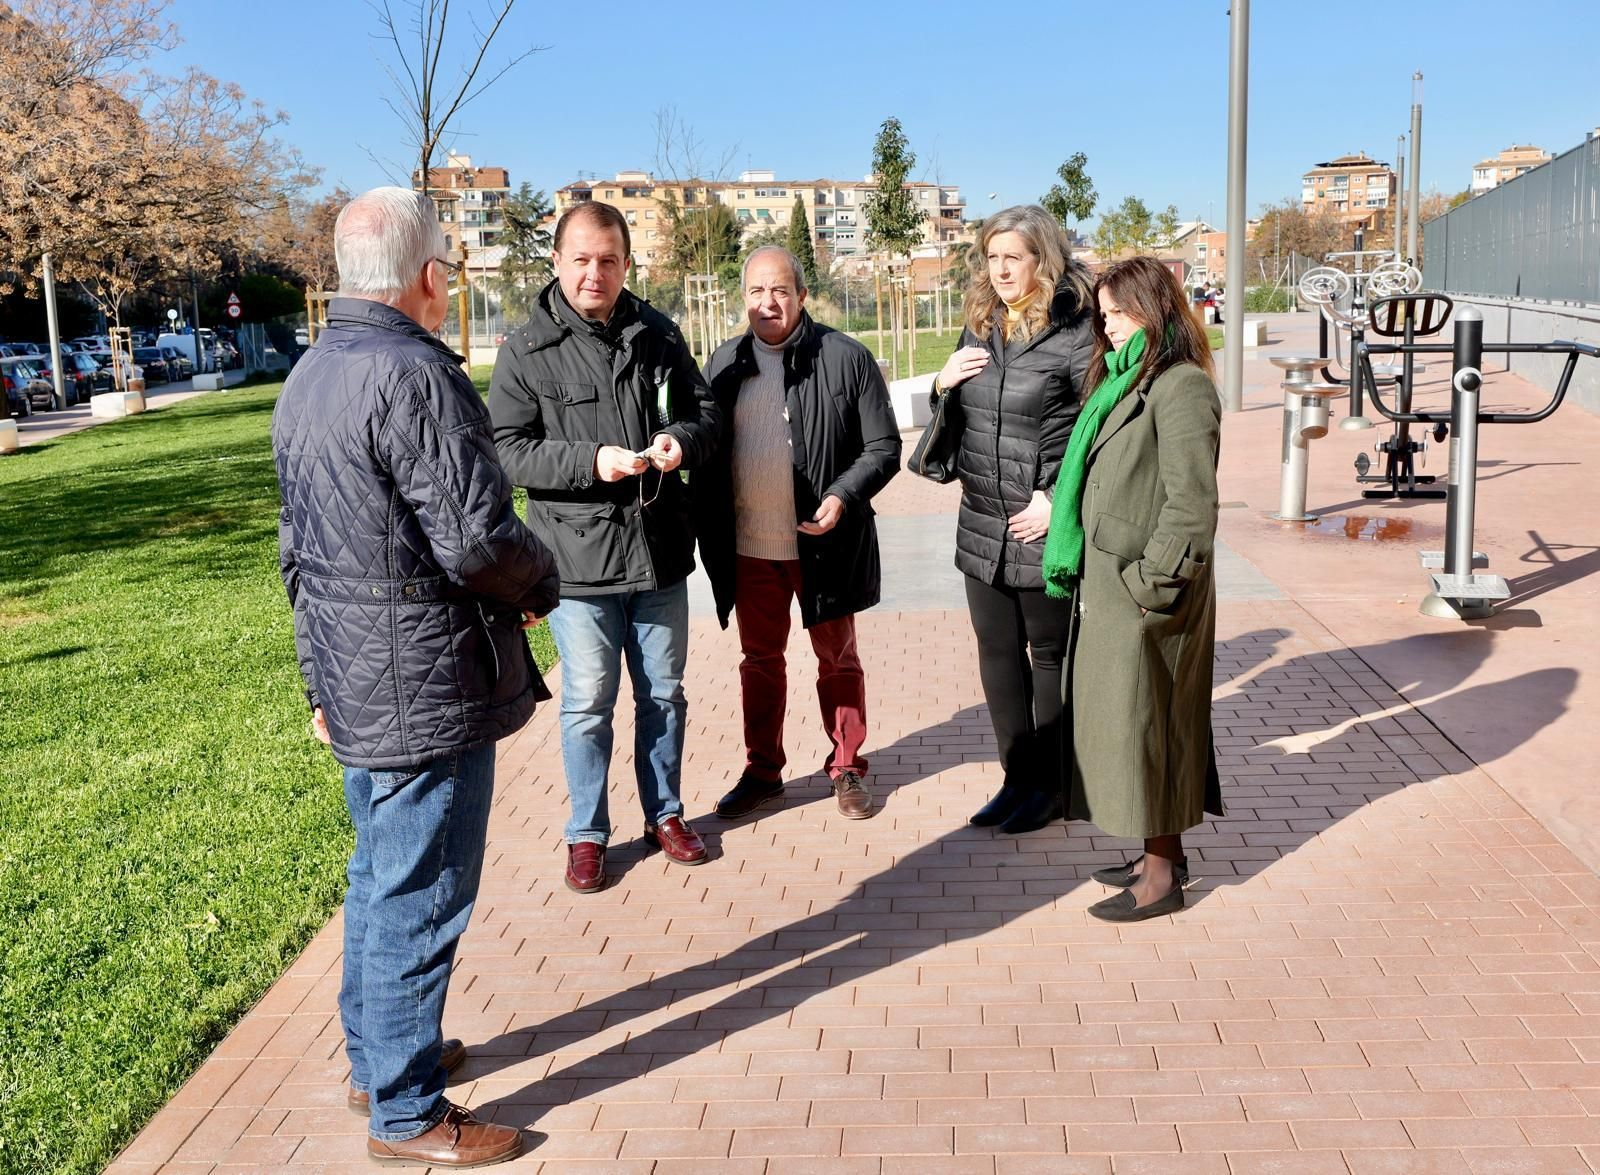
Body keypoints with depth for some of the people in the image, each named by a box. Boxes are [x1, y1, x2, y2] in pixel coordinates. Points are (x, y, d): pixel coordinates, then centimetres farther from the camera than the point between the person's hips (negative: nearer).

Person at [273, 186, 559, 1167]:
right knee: (421, 899, 2)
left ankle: (376, 1056, 37)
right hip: (430, 690, -10)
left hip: (356, 682, 10)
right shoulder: (416, 375, -20)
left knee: (381, 878, 22)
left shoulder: (307, 377, 11)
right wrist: (542, 585, -3)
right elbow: (477, 539, -24)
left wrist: (325, 680, 23)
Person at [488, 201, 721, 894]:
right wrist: (591, 461, -23)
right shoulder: (526, 352, -5)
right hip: (577, 558, -3)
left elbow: (705, 410, 11)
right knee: (588, 703, 7)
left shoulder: (657, 335, 5)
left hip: (660, 551, 4)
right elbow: (508, 450, -10)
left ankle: (664, 813, 34)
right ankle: (587, 833, 24)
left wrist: (683, 440, -12)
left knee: (663, 692, 16)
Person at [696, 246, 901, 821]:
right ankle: (762, 770, 29)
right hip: (749, 547, 4)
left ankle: (847, 768, 27)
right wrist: (708, 531, 1)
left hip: (824, 543, -3)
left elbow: (884, 447, -5)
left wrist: (844, 496, -21)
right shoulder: (725, 363, 5)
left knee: (837, 659, 11)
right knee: (759, 660, 15)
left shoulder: (847, 358, -8)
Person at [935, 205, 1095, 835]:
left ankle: (1052, 784, 22)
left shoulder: (1073, 335, -13)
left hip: (1045, 531, -7)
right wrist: (942, 384, -1)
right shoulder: (979, 328, 8)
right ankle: (1017, 777, 27)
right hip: (982, 527, 7)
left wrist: (1060, 501, -18)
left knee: (1051, 655, 8)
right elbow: (956, 419, 20)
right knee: (998, 653, 13)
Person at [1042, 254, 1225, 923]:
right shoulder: (1125, 380, 15)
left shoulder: (1181, 387, -16)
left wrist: (1150, 585, -19)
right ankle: (1162, 853, 28)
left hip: (1145, 593, -10)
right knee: (1123, 718, 15)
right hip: (1107, 584, 10)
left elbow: (1191, 505, -20)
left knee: (1142, 721, -1)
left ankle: (1162, 878, 11)